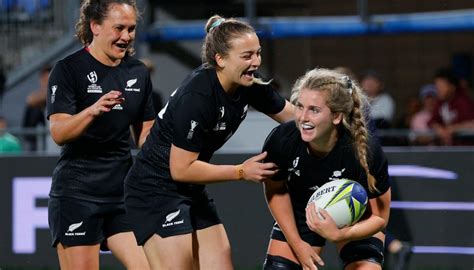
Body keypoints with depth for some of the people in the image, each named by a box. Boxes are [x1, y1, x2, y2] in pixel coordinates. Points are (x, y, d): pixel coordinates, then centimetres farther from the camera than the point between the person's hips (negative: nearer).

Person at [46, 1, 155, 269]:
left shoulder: (139, 72, 10)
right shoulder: (68, 70, -7)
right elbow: (58, 133, -17)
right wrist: (92, 111, -34)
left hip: (124, 191, 5)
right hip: (76, 193, -5)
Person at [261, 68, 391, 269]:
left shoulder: (366, 153, -36)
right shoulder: (280, 141, -31)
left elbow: (378, 217, -21)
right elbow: (275, 191, -7)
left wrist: (338, 235, -39)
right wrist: (297, 244, -8)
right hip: (300, 214, 2)